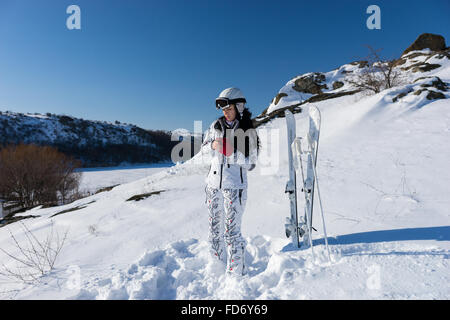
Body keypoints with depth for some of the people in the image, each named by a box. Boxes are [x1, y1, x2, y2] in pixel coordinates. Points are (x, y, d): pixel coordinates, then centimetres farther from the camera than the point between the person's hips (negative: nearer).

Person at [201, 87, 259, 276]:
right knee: (215, 225, 15)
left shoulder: (248, 132, -7)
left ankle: (237, 272, 9)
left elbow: (250, 164, -6)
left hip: (234, 185, -5)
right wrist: (213, 145, -10)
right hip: (213, 182, 5)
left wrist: (233, 153, -22)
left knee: (232, 230, -6)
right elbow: (203, 148, 12)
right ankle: (216, 262, 33)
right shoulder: (216, 125, 4)